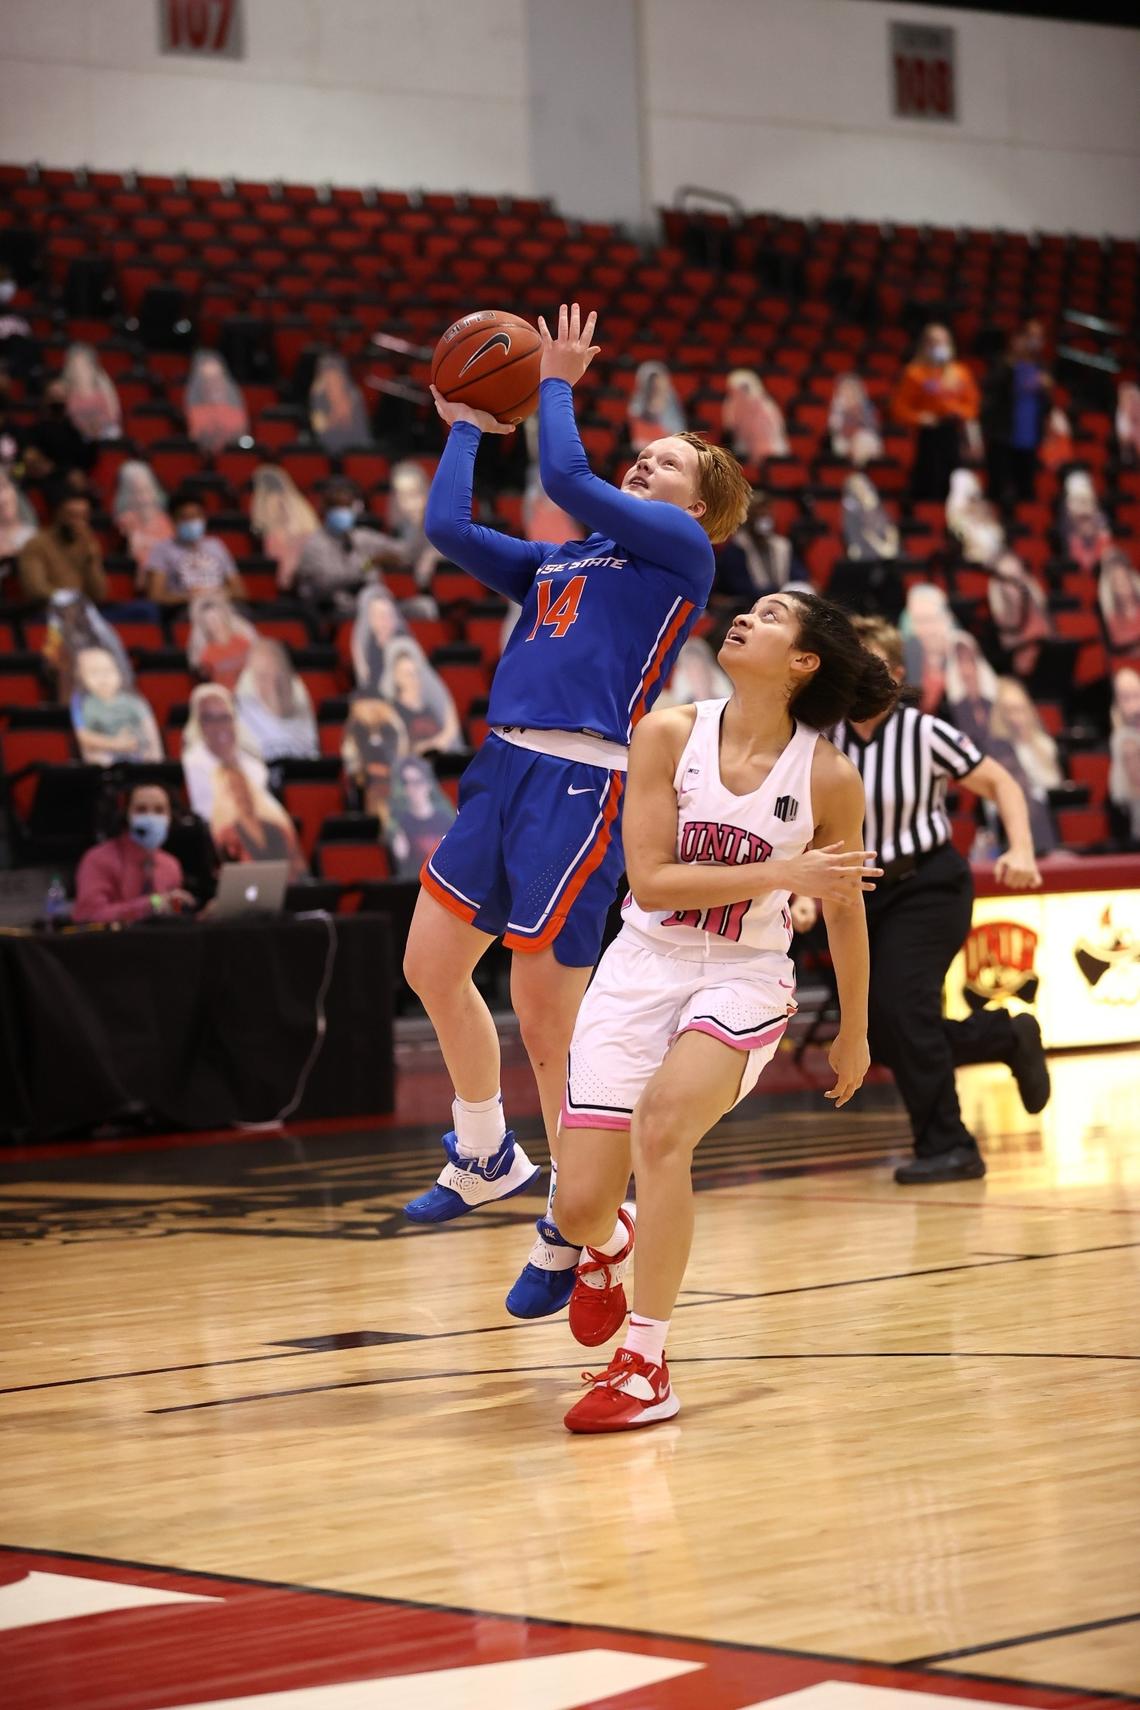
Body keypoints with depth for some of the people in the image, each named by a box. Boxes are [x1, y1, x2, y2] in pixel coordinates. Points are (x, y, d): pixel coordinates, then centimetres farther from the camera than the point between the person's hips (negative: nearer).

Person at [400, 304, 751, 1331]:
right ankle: (487, 1158, 32)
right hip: (506, 768, 8)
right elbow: (448, 528, 19)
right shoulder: (557, 562, 22)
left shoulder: (683, 552, 0)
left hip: (583, 783, -8)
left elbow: (565, 478, -10)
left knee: (547, 1019, -5)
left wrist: (555, 386, 4)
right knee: (432, 967, 13)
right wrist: (467, 427, 26)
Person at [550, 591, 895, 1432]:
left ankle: (647, 1363, -19)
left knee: (661, 1119, -32)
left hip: (746, 979, -2)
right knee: (579, 1209, -3)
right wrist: (778, 872, -22)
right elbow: (651, 881, -14)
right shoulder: (670, 734, -9)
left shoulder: (829, 778, -9)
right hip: (644, 967, 2)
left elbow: (844, 908, 6)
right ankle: (608, 1244, 40)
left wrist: (854, 1032, 16)